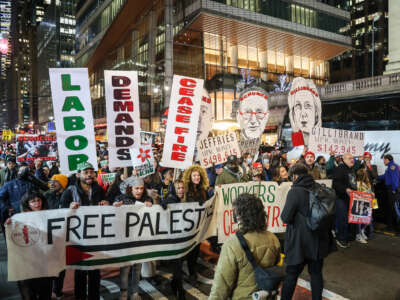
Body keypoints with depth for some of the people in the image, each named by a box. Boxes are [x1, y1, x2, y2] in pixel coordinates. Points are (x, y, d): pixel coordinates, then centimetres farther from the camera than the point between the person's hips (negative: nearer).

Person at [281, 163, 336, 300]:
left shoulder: (295, 191, -18)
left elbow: (286, 218, -17)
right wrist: (327, 231, 24)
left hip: (300, 242, -5)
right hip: (319, 241, 5)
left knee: (291, 275, 8)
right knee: (316, 273, 18)